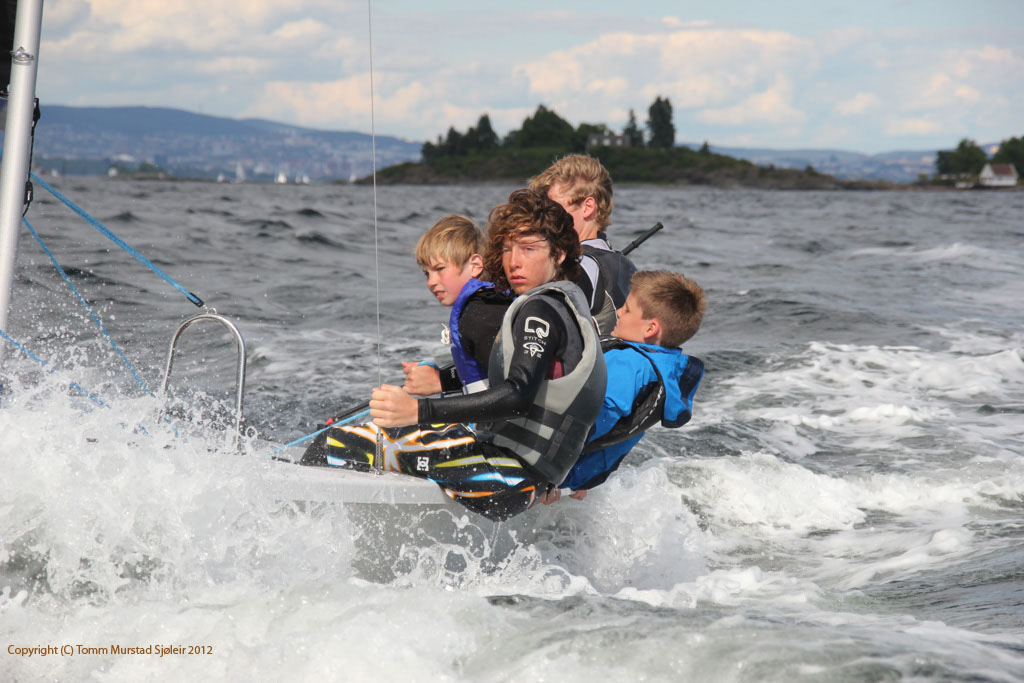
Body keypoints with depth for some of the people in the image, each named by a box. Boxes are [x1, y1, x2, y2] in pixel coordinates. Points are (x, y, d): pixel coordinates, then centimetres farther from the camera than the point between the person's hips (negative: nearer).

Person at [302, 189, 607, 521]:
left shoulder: (541, 310, -16)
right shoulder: (569, 302, 15)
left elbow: (518, 396, -31)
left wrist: (419, 410, -40)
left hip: (505, 478, -11)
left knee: (337, 447, -15)